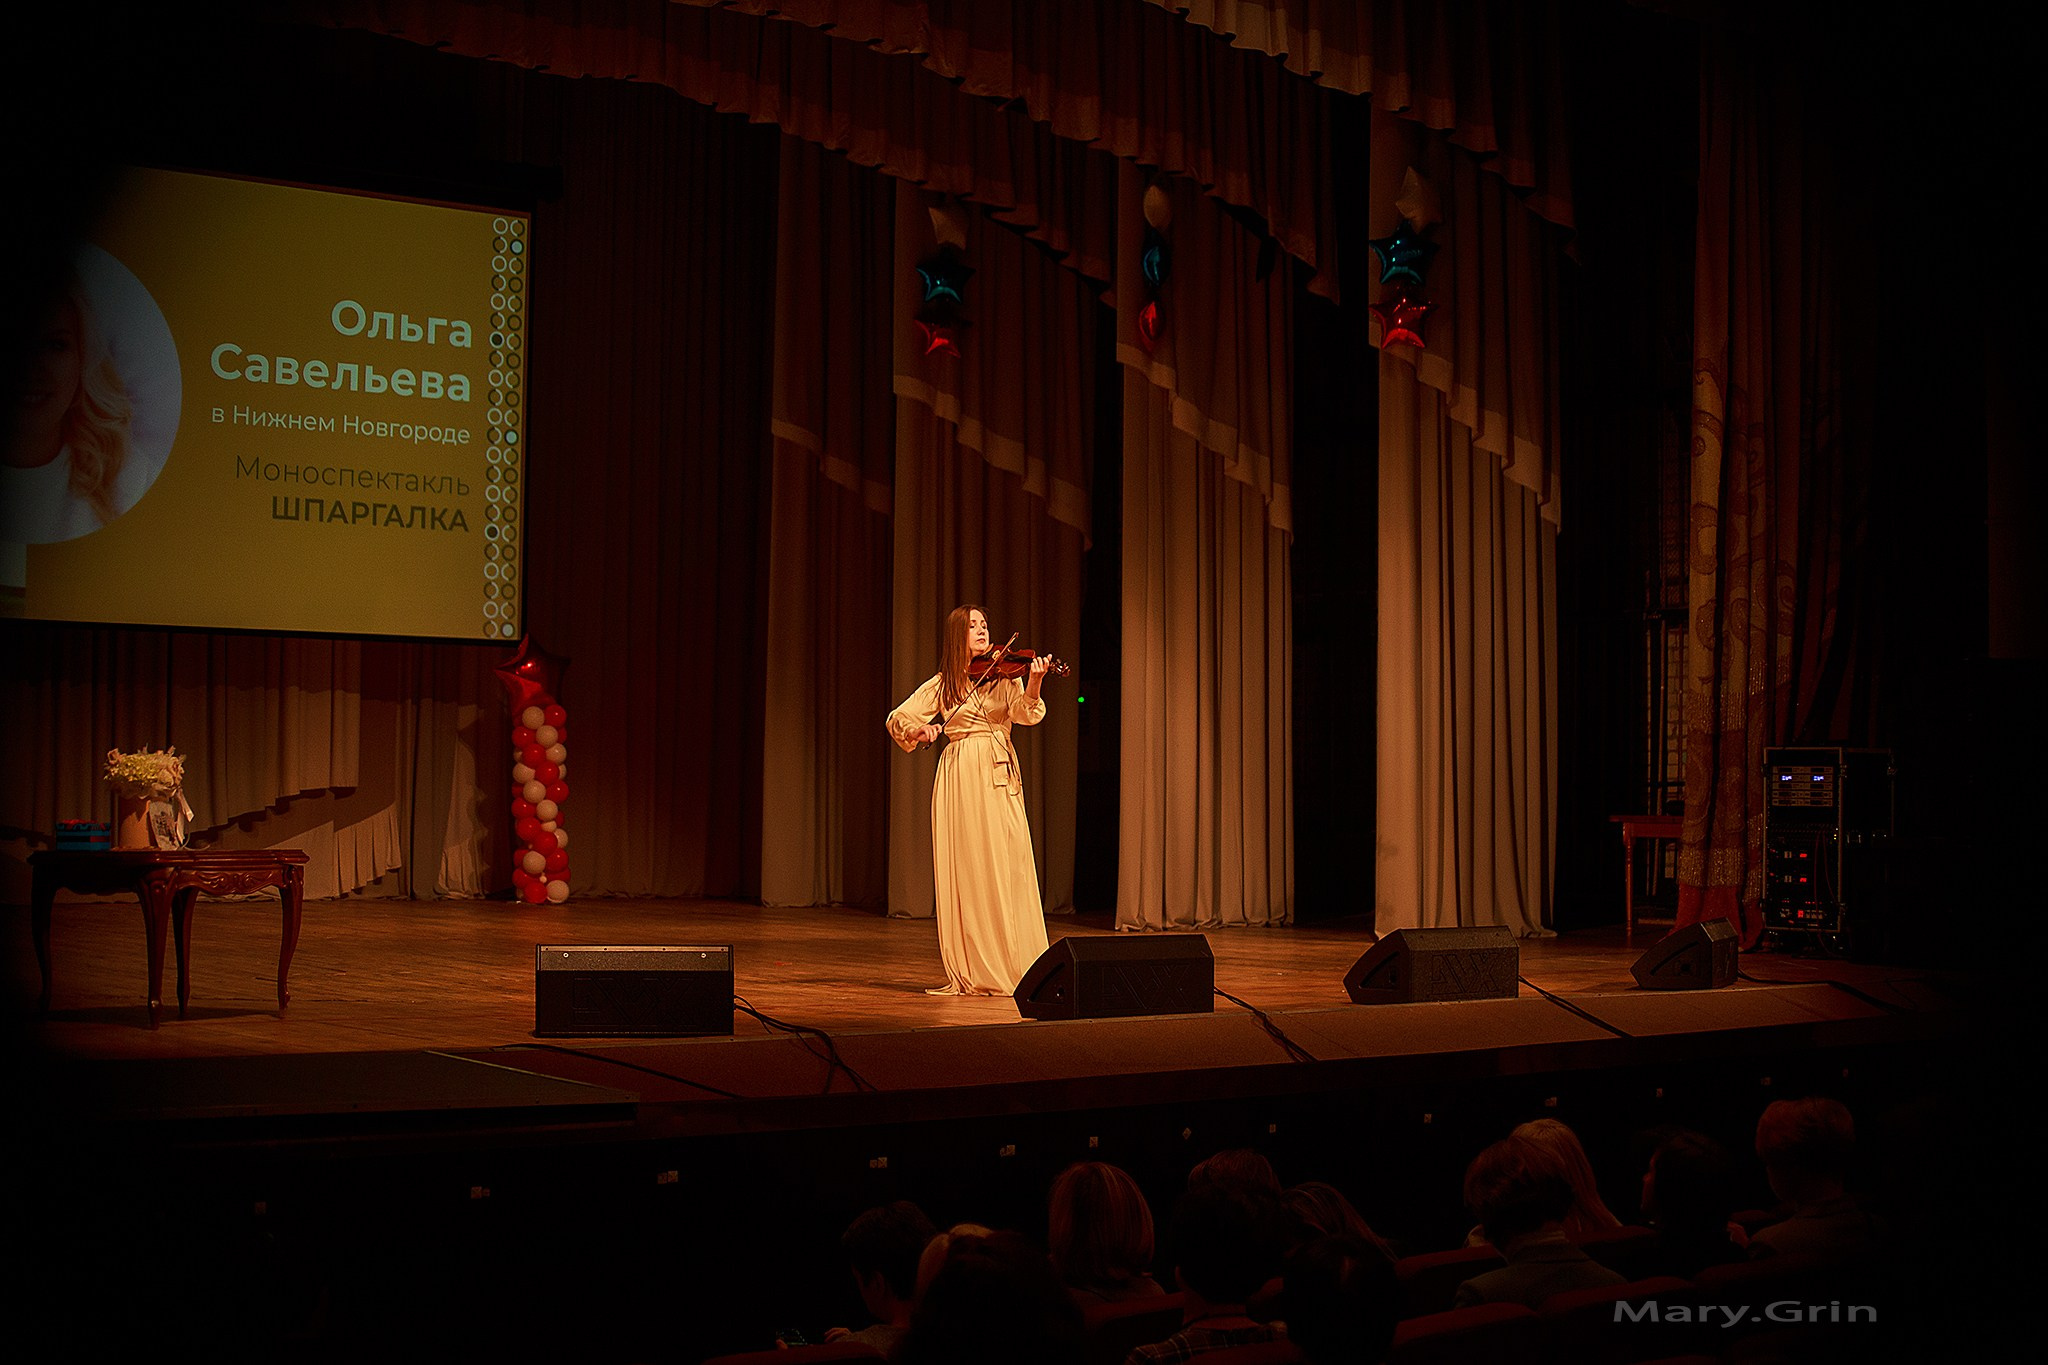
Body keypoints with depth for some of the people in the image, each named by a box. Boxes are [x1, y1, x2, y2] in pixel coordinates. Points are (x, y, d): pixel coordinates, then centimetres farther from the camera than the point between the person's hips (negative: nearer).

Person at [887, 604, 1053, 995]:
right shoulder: (941, 685, 10)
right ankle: (969, 973, 2)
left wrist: (1033, 685, -30)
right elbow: (897, 719, 9)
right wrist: (919, 730, -13)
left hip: (999, 776, 0)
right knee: (966, 872, -1)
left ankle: (1016, 967, -4)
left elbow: (1025, 714, -9)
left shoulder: (1004, 676, 8)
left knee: (1008, 868, -7)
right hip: (960, 777, 1)